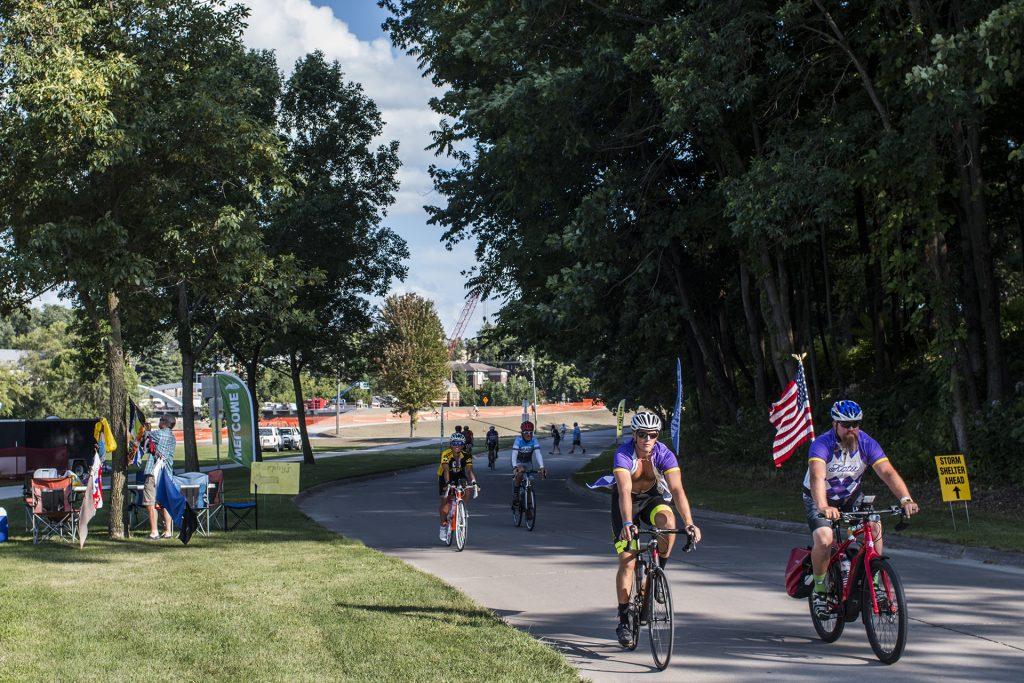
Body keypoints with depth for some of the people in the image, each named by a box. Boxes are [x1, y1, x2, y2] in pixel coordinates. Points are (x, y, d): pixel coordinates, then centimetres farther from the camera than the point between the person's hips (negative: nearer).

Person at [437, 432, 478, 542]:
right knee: (445, 501, -13)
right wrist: (447, 484, -54)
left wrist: (474, 483, -46)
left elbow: (469, 471, -30)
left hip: (459, 475, 3)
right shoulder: (446, 454, -29)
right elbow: (446, 470, -39)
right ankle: (443, 525, 4)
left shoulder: (466, 456, -22)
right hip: (445, 477, -3)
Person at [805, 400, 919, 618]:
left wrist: (906, 499, -44)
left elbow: (887, 472, -27)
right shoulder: (821, 444, -28)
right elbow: (817, 477, -44)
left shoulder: (867, 444, -17)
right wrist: (823, 507, -62)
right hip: (819, 500, -4)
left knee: (874, 527, -22)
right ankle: (819, 589, -3)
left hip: (851, 497, 4)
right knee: (824, 540, -27)